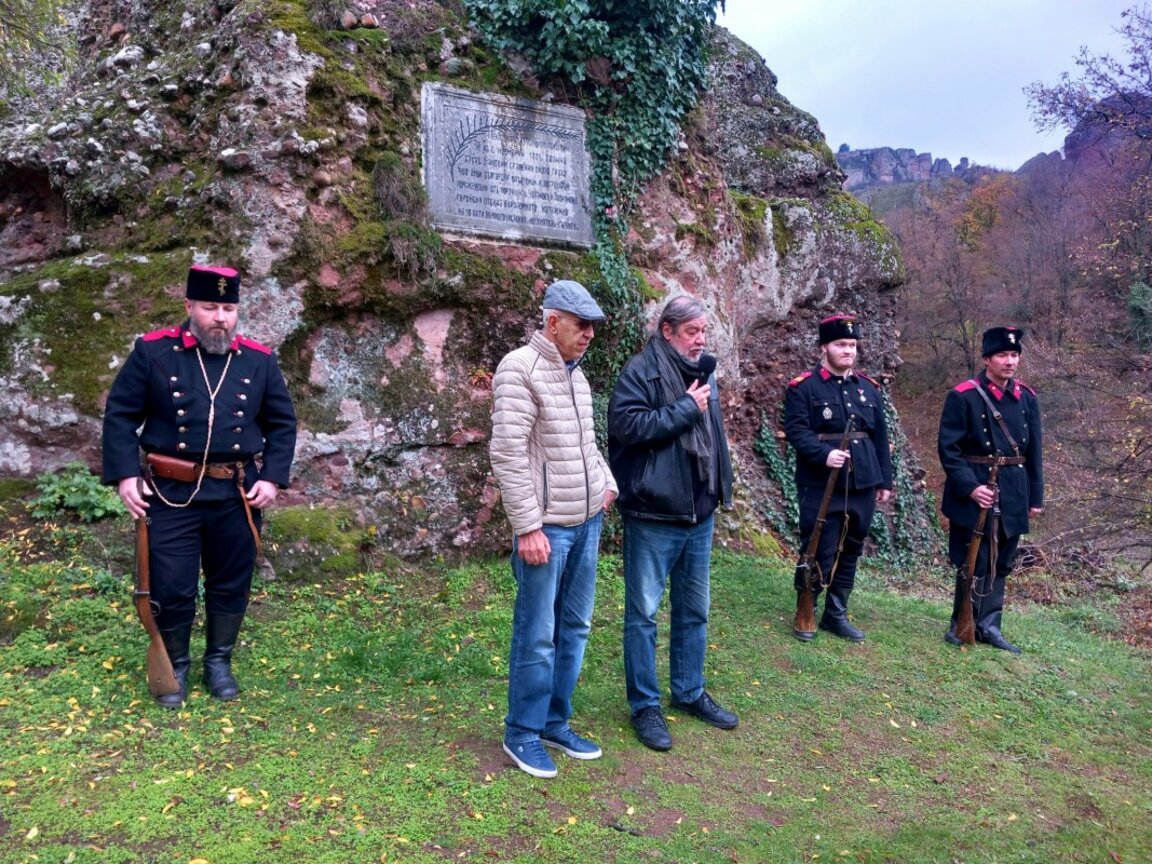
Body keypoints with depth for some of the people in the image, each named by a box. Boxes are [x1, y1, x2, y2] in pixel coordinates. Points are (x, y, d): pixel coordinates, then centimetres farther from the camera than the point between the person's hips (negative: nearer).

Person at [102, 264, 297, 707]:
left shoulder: (260, 360, 2)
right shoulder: (152, 351, -3)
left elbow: (282, 423, 7)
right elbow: (120, 414, 0)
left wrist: (272, 478, -4)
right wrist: (124, 475, -10)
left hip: (237, 496, 2)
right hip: (171, 494, -2)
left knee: (231, 585, 13)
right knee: (171, 588, 5)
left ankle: (219, 662, 33)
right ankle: (175, 667, 28)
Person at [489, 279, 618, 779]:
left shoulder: (575, 371, 13)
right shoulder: (521, 368, -12)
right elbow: (508, 454, -17)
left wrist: (607, 482, 10)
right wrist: (527, 527, -18)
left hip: (588, 522, 8)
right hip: (547, 527, -8)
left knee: (574, 628, 14)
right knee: (537, 636, 2)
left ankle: (555, 723, 28)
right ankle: (522, 734, 19)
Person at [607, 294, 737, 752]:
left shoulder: (703, 372, 13)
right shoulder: (641, 371, -11)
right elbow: (628, 425, -25)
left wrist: (720, 487, 15)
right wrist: (687, 408, -18)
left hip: (699, 512, 8)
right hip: (653, 514, -7)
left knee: (694, 609, 17)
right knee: (643, 611, 2)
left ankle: (690, 692, 33)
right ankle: (645, 705, 16)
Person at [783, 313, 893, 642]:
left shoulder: (869, 388, 13)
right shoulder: (803, 387, -4)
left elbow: (880, 437, 15)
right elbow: (796, 431, -13)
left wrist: (884, 481, 12)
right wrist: (824, 454, -28)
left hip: (862, 487, 6)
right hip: (821, 488, -6)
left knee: (850, 553, 12)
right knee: (819, 555, -2)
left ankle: (836, 615, 25)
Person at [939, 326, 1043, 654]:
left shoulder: (1028, 398, 8)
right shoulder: (963, 395, -9)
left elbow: (1034, 451, 12)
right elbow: (948, 448, -10)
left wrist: (1035, 497, 11)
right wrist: (970, 487, -18)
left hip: (1013, 497, 6)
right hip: (974, 494, -5)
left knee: (1000, 565, 12)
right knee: (974, 564, 1)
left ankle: (987, 626, 23)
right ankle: (962, 626, 15)